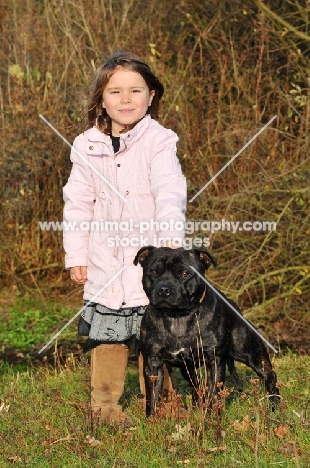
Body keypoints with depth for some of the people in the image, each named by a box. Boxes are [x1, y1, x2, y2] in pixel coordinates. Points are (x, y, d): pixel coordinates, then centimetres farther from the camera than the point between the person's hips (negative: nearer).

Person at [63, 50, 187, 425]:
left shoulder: (158, 142, -7)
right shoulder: (87, 146, 3)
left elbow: (170, 192, -20)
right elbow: (77, 203, 9)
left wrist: (172, 237, -35)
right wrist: (76, 257, 6)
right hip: (105, 261, 2)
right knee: (106, 336, 6)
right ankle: (104, 406, 18)